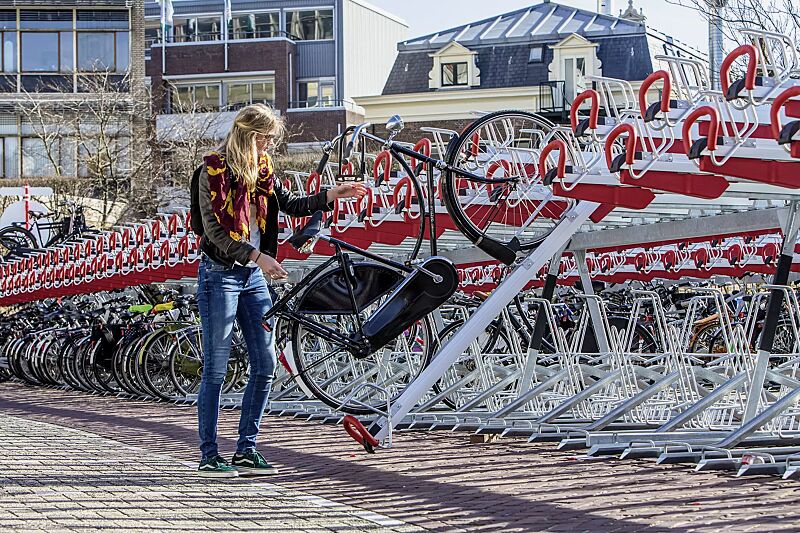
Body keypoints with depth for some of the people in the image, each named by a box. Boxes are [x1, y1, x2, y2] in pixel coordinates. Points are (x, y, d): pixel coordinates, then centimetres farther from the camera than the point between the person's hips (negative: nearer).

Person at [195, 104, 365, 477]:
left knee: (265, 365, 4)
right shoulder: (214, 170, -10)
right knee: (216, 370, -4)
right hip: (220, 274, -7)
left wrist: (333, 195, 5)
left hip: (252, 276, 8)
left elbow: (290, 204, 16)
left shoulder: (261, 169, 12)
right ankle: (208, 457, 5)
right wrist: (257, 255, -23)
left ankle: (246, 451, 13)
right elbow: (214, 231, -16)